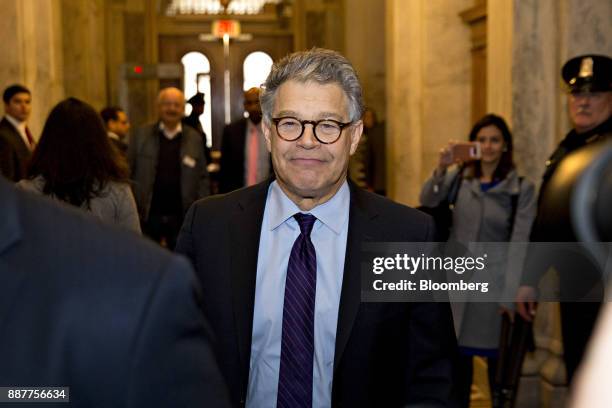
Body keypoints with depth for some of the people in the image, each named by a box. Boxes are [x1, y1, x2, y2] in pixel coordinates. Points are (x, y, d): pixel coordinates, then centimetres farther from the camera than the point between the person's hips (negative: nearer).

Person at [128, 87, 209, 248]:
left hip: (182, 216, 1)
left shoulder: (194, 139, 6)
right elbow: (127, 171, 5)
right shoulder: (141, 135, 3)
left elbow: (202, 178, 8)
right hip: (148, 215, -1)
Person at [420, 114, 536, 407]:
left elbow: (520, 243, -8)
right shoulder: (459, 178, 5)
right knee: (457, 354, 11)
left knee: (497, 359, 6)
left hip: (494, 284, -3)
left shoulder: (522, 188, -5)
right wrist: (441, 168, -25)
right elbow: (427, 202, -9)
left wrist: (511, 294, -13)